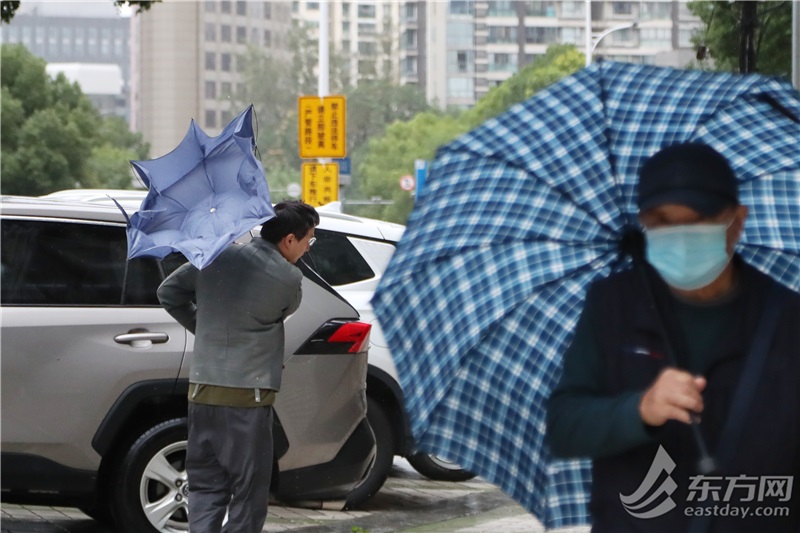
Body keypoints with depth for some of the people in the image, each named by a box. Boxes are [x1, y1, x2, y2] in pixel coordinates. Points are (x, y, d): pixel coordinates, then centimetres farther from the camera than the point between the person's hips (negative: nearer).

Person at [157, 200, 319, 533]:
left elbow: (168, 293, 12)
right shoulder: (288, 278, -11)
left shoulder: (216, 257, 2)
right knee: (248, 486, 4)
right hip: (248, 395, -5)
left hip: (203, 390, 5)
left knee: (205, 483, 10)